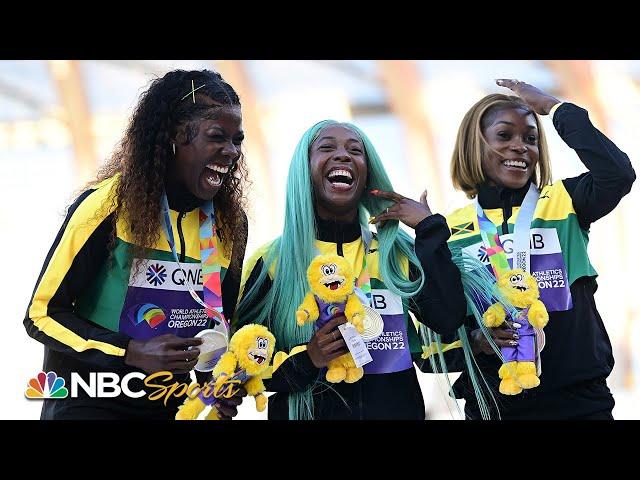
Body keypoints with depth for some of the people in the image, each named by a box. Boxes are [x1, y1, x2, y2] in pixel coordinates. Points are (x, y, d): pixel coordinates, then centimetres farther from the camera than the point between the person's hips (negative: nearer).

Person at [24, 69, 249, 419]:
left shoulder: (230, 224, 0)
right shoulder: (109, 205, -15)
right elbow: (42, 314, -12)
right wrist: (135, 352, -23)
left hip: (172, 404, 5)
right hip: (88, 401, -4)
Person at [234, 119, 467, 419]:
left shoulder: (397, 252, 2)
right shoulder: (272, 260, -4)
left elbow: (449, 320, -13)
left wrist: (430, 229, -10)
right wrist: (305, 359, -22)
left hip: (395, 410, 2)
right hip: (306, 412, -2)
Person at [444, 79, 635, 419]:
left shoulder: (562, 204, 2)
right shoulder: (452, 230, 3)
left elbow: (618, 174, -19)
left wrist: (554, 106, -9)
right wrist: (475, 340, -18)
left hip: (579, 400, 0)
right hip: (493, 405, 1)